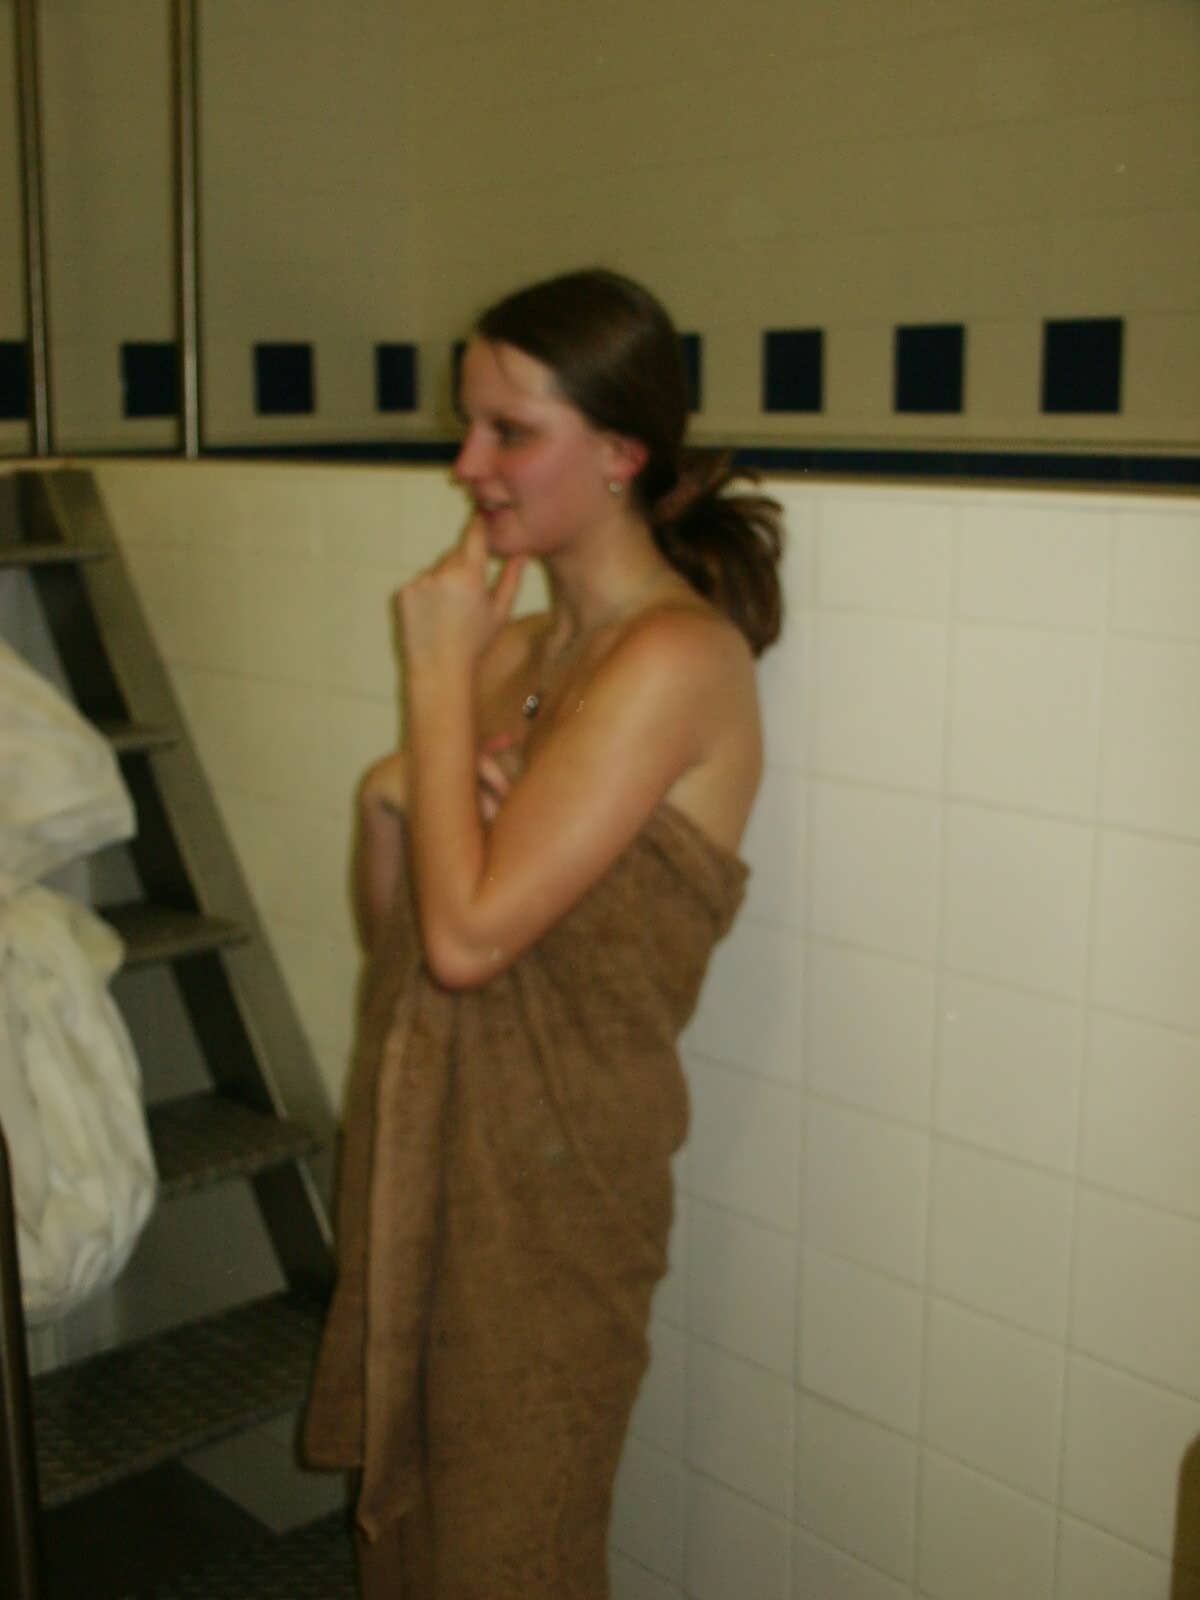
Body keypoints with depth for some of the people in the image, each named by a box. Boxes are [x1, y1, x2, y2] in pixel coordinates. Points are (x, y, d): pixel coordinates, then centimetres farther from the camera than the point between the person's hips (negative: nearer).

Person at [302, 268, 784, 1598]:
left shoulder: (675, 659, -19)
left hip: (550, 1181, -7)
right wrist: (385, 801, -10)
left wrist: (436, 671, -16)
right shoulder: (516, 646, 6)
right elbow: (395, 927, 11)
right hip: (425, 1141, 7)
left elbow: (468, 935, -25)